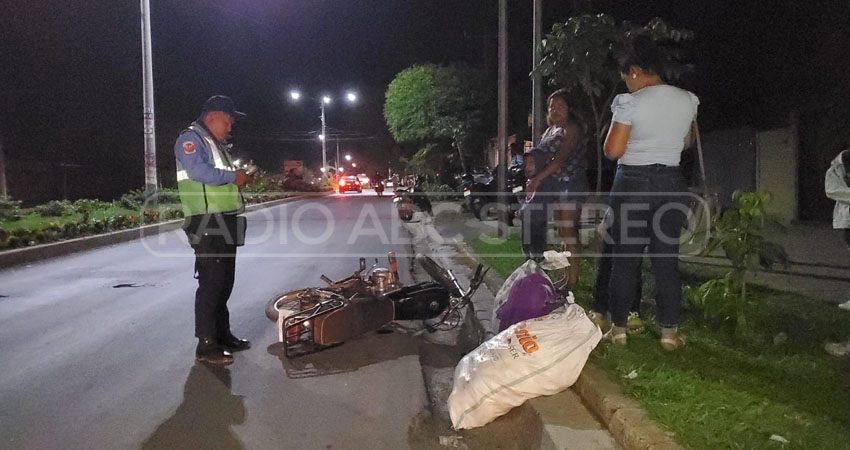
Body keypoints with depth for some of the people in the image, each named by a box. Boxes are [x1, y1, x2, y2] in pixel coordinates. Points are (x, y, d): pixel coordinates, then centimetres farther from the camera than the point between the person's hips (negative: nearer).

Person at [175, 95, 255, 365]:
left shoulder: (216, 143, 24)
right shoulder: (191, 139, -7)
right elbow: (198, 171, -24)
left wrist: (242, 178, 10)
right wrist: (233, 176, -17)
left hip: (226, 222, 10)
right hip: (206, 223, -10)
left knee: (224, 282, 14)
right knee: (211, 283, -9)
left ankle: (222, 335, 25)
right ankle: (206, 345, -3)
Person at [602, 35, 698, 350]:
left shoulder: (629, 103, -12)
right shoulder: (687, 100, 5)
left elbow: (613, 150, -13)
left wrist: (615, 124, 5)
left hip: (633, 182, -4)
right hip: (671, 182, 4)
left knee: (625, 257, 6)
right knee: (667, 258, 8)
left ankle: (618, 328, 12)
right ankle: (669, 332, 13)